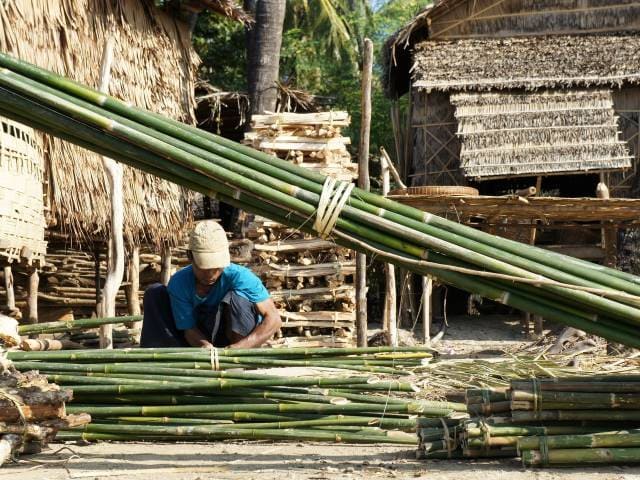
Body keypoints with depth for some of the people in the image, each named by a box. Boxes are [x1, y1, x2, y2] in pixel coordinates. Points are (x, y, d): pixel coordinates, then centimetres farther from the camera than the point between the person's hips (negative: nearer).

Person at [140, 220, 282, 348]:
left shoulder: (239, 277, -26)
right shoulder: (179, 283, -19)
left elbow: (274, 319, -28)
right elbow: (189, 328, -12)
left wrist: (239, 348, -42)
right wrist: (203, 345, -38)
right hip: (200, 340, 3)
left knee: (237, 296, -30)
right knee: (155, 293, -12)